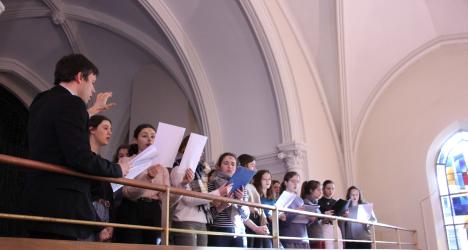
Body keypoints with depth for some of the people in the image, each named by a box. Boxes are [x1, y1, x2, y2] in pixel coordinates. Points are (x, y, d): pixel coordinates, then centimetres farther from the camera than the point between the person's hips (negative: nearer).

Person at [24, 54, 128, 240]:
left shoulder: (41, 101, 15)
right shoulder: (71, 104, -13)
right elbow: (81, 158, -21)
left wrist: (91, 111, 37)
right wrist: (117, 169, -4)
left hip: (41, 202, 10)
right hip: (61, 207, -9)